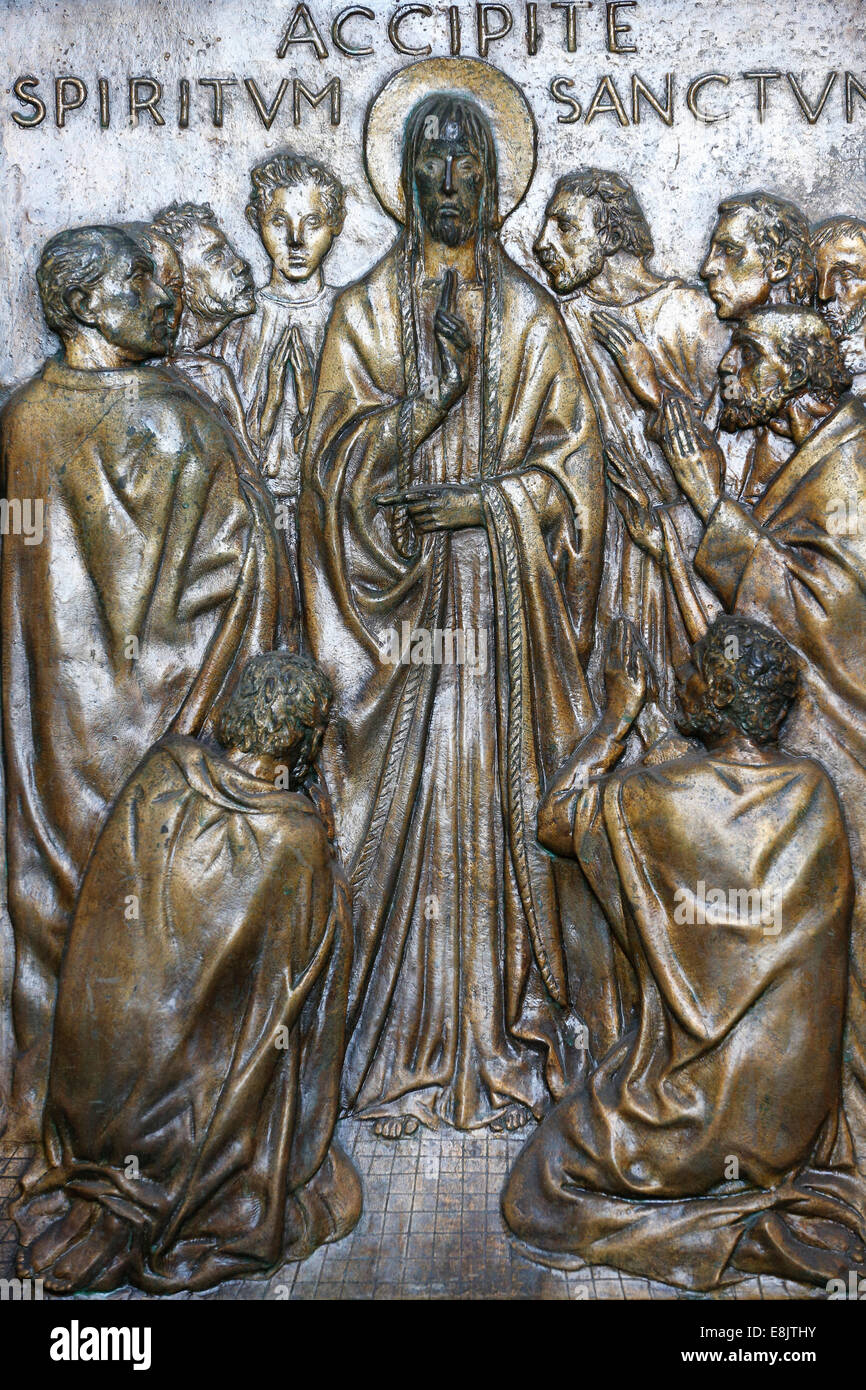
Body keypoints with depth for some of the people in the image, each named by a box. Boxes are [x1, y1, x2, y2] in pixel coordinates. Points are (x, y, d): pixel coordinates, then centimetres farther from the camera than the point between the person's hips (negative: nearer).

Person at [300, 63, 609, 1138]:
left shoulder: (531, 313, 11)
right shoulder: (365, 310, 9)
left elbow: (572, 454, 4)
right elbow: (338, 457, -2)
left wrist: (480, 498, -11)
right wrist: (433, 385, -15)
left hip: (508, 596, 1)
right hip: (398, 598, 0)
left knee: (503, 794, 0)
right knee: (402, 801, -3)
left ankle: (508, 1040, 12)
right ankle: (399, 1051, 8)